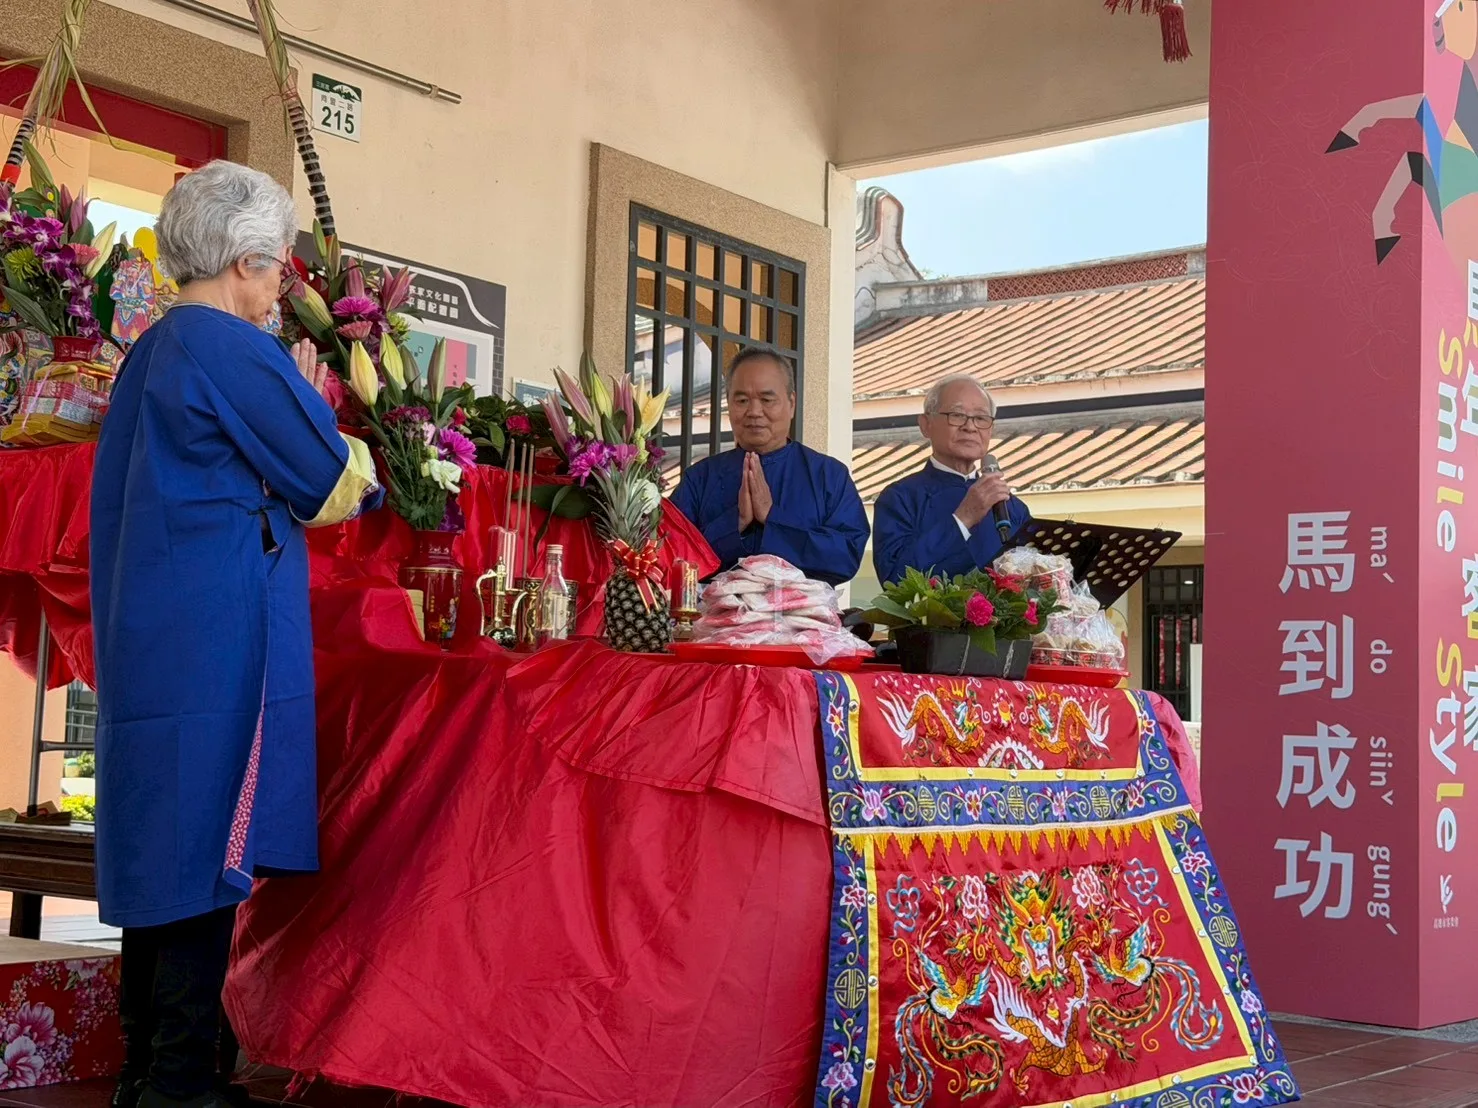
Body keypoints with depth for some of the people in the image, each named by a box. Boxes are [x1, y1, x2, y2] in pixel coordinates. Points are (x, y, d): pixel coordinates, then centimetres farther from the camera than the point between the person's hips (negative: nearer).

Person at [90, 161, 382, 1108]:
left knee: (162, 845, 13)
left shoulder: (151, 353, 15)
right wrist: (320, 404, 11)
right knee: (212, 850, -4)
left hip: (146, 638, 9)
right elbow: (331, 484, -5)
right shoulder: (239, 351, -12)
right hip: (220, 638, -9)